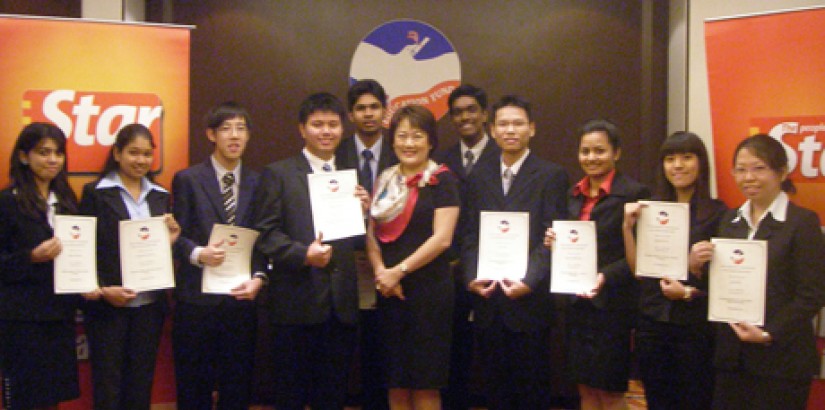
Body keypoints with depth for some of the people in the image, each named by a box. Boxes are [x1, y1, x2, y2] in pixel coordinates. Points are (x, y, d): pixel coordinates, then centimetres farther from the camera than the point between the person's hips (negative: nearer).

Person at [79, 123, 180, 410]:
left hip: (150, 304, 4)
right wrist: (102, 289, -15)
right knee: (107, 386, 5)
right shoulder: (96, 192, -2)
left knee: (141, 385, 11)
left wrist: (170, 241, -8)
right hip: (108, 305, -4)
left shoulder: (160, 195, 11)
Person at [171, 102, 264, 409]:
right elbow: (176, 235, -1)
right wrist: (198, 254, -20)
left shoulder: (258, 183, 9)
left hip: (241, 297, 2)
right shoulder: (187, 180, 2)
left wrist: (259, 278, -8)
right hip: (197, 297, -2)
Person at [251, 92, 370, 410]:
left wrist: (366, 211, -7)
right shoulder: (278, 174, 2)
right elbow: (265, 233, -6)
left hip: (342, 304, 4)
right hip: (296, 303, -3)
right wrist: (303, 254, -21)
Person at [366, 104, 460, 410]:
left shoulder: (441, 179, -4)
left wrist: (399, 271, -13)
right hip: (389, 292, 5)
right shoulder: (386, 180, 12)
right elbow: (372, 233, 10)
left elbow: (442, 238, -12)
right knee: (395, 384, 9)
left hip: (428, 290, -5)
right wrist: (380, 271, -7)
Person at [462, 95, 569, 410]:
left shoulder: (551, 176, -2)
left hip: (530, 300, -3)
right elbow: (470, 234, 9)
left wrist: (529, 280, -19)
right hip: (488, 301, 4)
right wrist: (471, 276, -6)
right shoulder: (479, 175, 12)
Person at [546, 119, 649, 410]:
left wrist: (607, 276, -25)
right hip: (577, 302, 6)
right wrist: (553, 242, -4)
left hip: (612, 305, -6)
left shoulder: (634, 193, -8)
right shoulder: (574, 194, 12)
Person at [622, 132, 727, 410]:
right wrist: (628, 226, -4)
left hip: (695, 326, -4)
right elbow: (637, 270, 6)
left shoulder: (717, 213, -5)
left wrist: (690, 291, -16)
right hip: (651, 322, 4)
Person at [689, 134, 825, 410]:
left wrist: (769, 334, -19)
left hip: (781, 361, -5)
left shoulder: (803, 221, -6)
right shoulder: (731, 220, 10)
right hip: (732, 356, 5)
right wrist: (697, 266, -8)